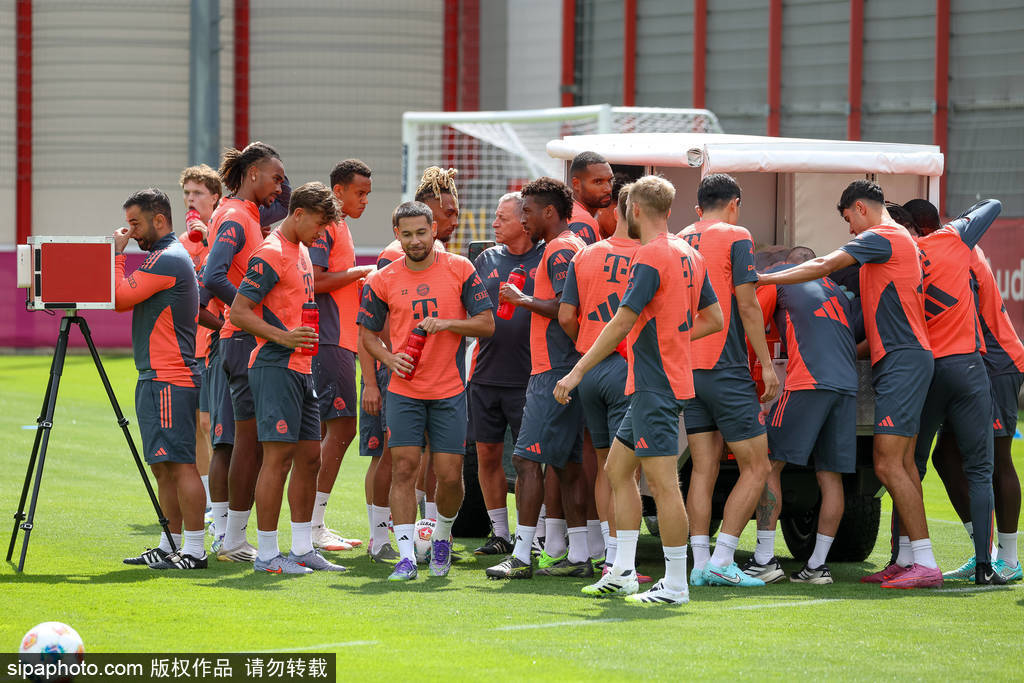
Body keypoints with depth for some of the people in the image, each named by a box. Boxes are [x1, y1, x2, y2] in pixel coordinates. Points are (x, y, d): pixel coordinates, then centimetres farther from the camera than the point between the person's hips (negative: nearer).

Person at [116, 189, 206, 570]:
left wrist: (117, 253, -7)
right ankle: (172, 545, 16)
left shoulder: (169, 259, -13)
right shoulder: (164, 257, 20)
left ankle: (194, 550, -12)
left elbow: (120, 297, -18)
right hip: (155, 378, 11)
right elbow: (125, 300, 21)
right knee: (163, 465, 12)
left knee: (180, 464, -11)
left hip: (170, 381, -11)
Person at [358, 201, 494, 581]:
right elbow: (368, 333, 12)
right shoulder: (383, 281, 3)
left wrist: (446, 323, -15)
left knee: (449, 475, -1)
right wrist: (389, 359, -7)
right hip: (404, 390, 0)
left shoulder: (460, 270, 1)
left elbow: (486, 323, 1)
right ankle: (406, 557, -6)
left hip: (450, 392, 0)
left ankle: (442, 536, 28)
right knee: (404, 468, -8)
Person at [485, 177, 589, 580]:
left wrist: (524, 300, -10)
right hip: (570, 372, 10)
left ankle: (521, 556, -12)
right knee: (568, 463, 10)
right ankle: (578, 556, 11)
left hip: (554, 373, -10)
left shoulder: (560, 250, -11)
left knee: (528, 459, -10)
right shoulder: (575, 246, 20)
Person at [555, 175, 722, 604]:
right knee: (618, 468, 16)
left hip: (655, 387, -10)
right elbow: (713, 318, 18)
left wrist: (577, 372, -13)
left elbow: (622, 324, -17)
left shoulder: (650, 256, -14)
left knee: (661, 480, -8)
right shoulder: (688, 254, 13)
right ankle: (622, 573, 17)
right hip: (654, 387, 10)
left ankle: (675, 585, -8)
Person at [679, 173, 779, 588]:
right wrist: (766, 364, -5)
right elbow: (747, 305, -9)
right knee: (756, 467, -1)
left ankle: (700, 563, 2)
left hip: (687, 370, 7)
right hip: (726, 369, -7)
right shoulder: (735, 237, -5)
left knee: (703, 469, 8)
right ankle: (722, 561, -9)